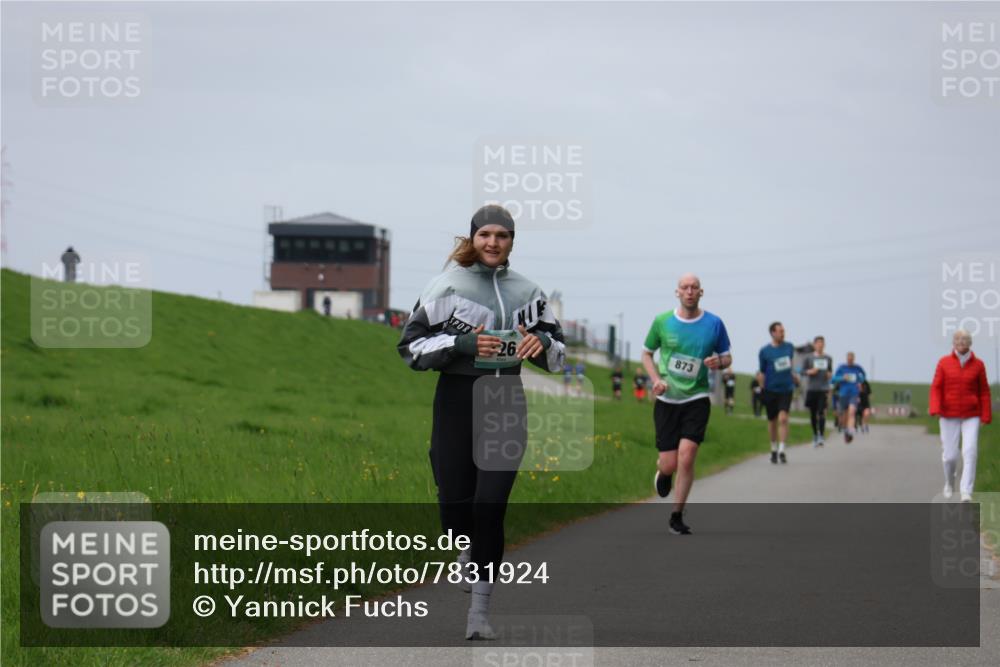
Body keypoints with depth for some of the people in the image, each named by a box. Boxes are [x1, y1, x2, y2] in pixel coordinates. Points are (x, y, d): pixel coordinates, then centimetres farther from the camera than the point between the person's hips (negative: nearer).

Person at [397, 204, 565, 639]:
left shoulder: (526, 291, 10)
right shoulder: (447, 285, 0)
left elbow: (557, 354, 20)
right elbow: (410, 346, -2)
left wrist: (541, 344, -4)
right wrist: (462, 344, -15)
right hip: (456, 400, -1)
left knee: (490, 505, -9)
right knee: (455, 502, 1)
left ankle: (480, 610, -5)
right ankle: (468, 554, 38)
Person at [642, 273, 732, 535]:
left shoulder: (714, 324, 0)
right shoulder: (662, 322, 0)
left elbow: (727, 358, 11)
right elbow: (647, 354, 12)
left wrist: (719, 361, -14)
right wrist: (656, 379, -6)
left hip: (696, 399, -1)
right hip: (667, 400, 1)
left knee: (686, 457, -15)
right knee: (669, 464, -2)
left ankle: (677, 517, 0)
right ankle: (663, 473, 38)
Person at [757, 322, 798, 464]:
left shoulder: (789, 347, 4)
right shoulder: (765, 351, -5)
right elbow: (761, 373, 1)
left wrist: (793, 377, 24)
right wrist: (763, 388, -5)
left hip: (786, 389, 1)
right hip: (771, 390, -1)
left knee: (783, 418, -15)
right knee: (772, 421, 9)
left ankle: (781, 450, -16)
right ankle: (774, 449, 27)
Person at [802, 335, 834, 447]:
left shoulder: (828, 358, 9)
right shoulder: (809, 358, 4)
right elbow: (802, 371, 6)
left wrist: (830, 374, -2)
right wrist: (810, 371, -14)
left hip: (823, 389, 0)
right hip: (811, 389, 0)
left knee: (822, 412, -15)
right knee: (813, 413, 5)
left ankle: (821, 436, -18)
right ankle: (815, 435, 22)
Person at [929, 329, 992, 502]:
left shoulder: (978, 365, -1)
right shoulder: (944, 363, -1)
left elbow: (984, 392, 3)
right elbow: (936, 388, -3)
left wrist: (986, 416, 0)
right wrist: (936, 410, -17)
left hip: (971, 417, 0)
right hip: (949, 416, 0)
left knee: (970, 452, -16)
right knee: (950, 456, 2)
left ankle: (966, 492, -17)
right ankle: (950, 482, 33)